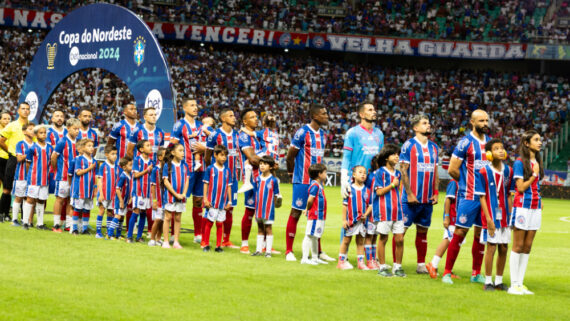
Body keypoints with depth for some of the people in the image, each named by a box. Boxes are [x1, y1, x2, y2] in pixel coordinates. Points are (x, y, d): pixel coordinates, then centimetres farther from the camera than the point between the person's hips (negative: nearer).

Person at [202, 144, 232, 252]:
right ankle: (205, 244, 12)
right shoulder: (210, 169, -4)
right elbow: (206, 184, -1)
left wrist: (229, 201, 7)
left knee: (220, 223, 6)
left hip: (223, 202, 3)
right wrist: (205, 199, -6)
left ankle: (218, 246, 12)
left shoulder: (227, 171, 5)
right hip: (212, 202, -3)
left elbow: (229, 186, 9)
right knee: (209, 222, 3)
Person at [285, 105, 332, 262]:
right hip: (302, 181, -7)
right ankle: (289, 251, 3)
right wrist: (292, 173, 7)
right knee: (296, 213, -3)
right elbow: (290, 156, -5)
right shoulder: (302, 132, -12)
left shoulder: (323, 135, 11)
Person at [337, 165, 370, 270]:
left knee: (360, 242, 10)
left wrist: (366, 214, -13)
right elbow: (345, 205, -2)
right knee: (346, 240, 6)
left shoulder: (367, 190, 3)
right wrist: (344, 219, -5)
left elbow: (370, 205, 5)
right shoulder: (349, 189, -4)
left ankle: (360, 262, 15)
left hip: (362, 220, 3)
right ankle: (341, 261, 14)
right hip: (350, 219, -3)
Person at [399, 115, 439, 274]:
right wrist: (409, 194, -14)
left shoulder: (433, 147, 13)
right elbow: (403, 170, -9)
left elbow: (435, 172, 17)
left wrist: (435, 193, 7)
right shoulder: (409, 145, -5)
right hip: (411, 199, -6)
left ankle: (421, 265, 16)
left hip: (428, 199, 6)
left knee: (423, 231, 10)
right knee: (401, 230, -3)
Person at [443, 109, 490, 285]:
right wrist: (467, 182, 3)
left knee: (481, 234, 9)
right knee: (460, 232, -7)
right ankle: (447, 272, -2)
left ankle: (476, 273, 16)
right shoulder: (466, 142, -8)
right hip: (468, 196, -6)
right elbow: (452, 170, -8)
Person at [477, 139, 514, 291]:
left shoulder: (508, 171, 5)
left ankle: (499, 281, 18)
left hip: (504, 216, 5)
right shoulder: (483, 172, -9)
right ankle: (488, 282, 7)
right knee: (491, 247, -3)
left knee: (504, 248, 7)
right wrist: (489, 219, -14)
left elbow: (509, 195, 11)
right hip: (491, 216, -5)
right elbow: (482, 197, -8)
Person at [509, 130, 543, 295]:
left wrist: (540, 200, 9)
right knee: (518, 246, -3)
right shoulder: (520, 162, -8)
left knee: (527, 247, 7)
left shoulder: (538, 162, 13)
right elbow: (521, 187, -13)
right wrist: (534, 175, -10)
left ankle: (520, 283, 11)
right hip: (522, 206, -7)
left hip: (535, 208, 7)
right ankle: (514, 284, 1)